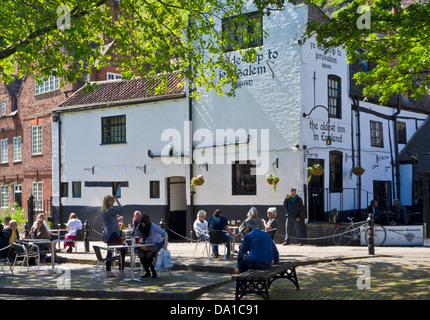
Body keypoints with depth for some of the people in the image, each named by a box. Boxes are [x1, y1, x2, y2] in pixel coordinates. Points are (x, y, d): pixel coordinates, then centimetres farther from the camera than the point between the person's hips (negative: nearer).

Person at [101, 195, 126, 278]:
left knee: (109, 252, 13)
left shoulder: (103, 210, 11)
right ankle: (121, 271, -5)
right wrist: (117, 200, -10)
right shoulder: (111, 210, -17)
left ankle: (108, 272, 14)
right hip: (114, 233, -9)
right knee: (122, 251, -3)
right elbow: (121, 210, -13)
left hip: (107, 234, 9)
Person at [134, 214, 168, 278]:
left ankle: (154, 272, -10)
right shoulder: (139, 228, -7)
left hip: (157, 244, -4)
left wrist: (165, 243, -30)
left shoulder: (153, 226, -18)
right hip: (147, 245, 4)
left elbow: (164, 233, -16)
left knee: (148, 255, -31)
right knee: (142, 255, -25)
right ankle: (147, 273, -5)